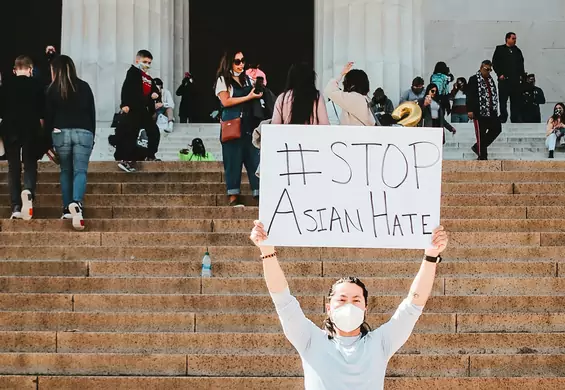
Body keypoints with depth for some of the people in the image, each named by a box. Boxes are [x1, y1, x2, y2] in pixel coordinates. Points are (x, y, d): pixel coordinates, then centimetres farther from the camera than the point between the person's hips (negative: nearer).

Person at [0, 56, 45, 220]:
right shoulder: (36, 85, -2)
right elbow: (43, 110, -2)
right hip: (31, 130, -1)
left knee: (13, 168, 7)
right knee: (30, 164, 6)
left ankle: (16, 207, 0)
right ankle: (28, 191, -26)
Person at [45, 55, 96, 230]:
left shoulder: (52, 90, 1)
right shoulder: (84, 87, 7)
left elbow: (48, 117, 2)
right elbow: (92, 113, 10)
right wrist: (92, 135, 19)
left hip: (61, 133, 0)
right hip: (84, 132, 0)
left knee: (66, 171, 13)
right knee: (80, 171, -6)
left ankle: (68, 209, 9)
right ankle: (76, 203, -30)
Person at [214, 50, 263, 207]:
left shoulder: (247, 79, 17)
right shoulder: (223, 80, 1)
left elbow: (254, 97, 25)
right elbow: (225, 101, -10)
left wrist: (259, 91, 4)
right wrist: (248, 97, -12)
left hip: (249, 125, 5)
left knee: (255, 158, -2)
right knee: (233, 160, -3)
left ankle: (259, 194, -2)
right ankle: (233, 196, 0)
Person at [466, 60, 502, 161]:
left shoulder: (490, 80, 18)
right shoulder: (474, 79, -3)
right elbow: (469, 95, -10)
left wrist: (495, 109, 19)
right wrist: (470, 110, -17)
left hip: (491, 111, 7)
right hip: (479, 112, -7)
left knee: (497, 128, 1)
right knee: (481, 133, -3)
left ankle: (478, 147, 11)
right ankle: (482, 155, 2)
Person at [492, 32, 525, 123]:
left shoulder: (517, 51, 15)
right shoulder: (500, 49, 3)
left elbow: (521, 64, 19)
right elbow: (495, 63, -1)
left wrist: (521, 75, 7)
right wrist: (500, 74, -9)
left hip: (516, 80, 4)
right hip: (504, 79, -4)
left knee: (516, 101, 4)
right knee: (503, 100, -2)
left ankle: (515, 119, 8)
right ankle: (503, 118, 3)